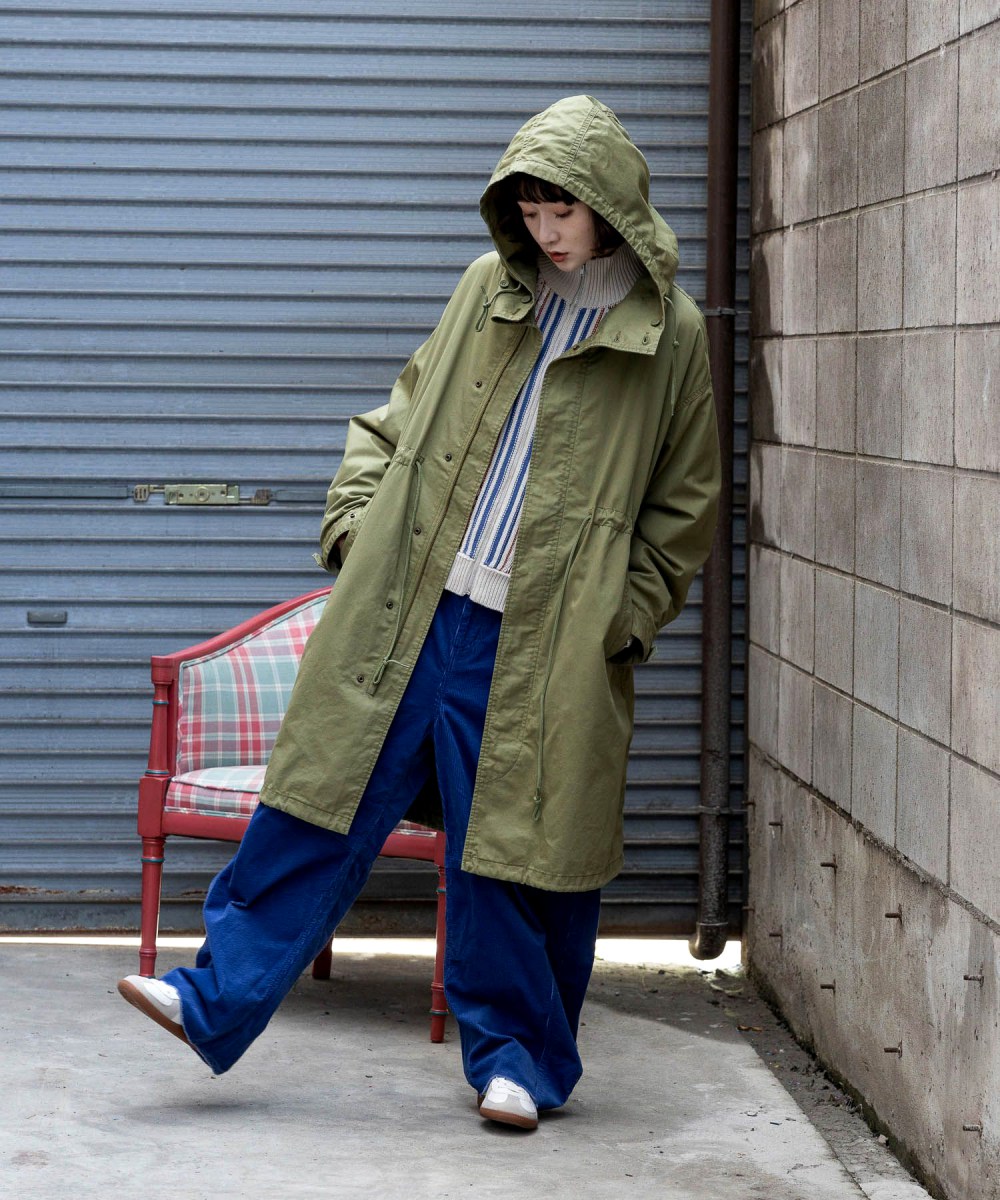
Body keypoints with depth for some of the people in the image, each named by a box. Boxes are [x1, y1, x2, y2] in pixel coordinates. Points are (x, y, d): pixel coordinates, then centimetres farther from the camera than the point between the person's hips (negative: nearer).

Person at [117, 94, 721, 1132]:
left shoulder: (669, 336, 1)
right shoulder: (490, 289, 9)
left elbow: (684, 510, 5)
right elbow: (401, 415, 17)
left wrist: (622, 622, -3)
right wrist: (355, 518, 5)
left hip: (541, 646, -3)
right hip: (405, 611, 3)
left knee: (514, 847, 3)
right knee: (325, 798, 3)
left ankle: (516, 1056, 19)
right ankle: (219, 997, 10)